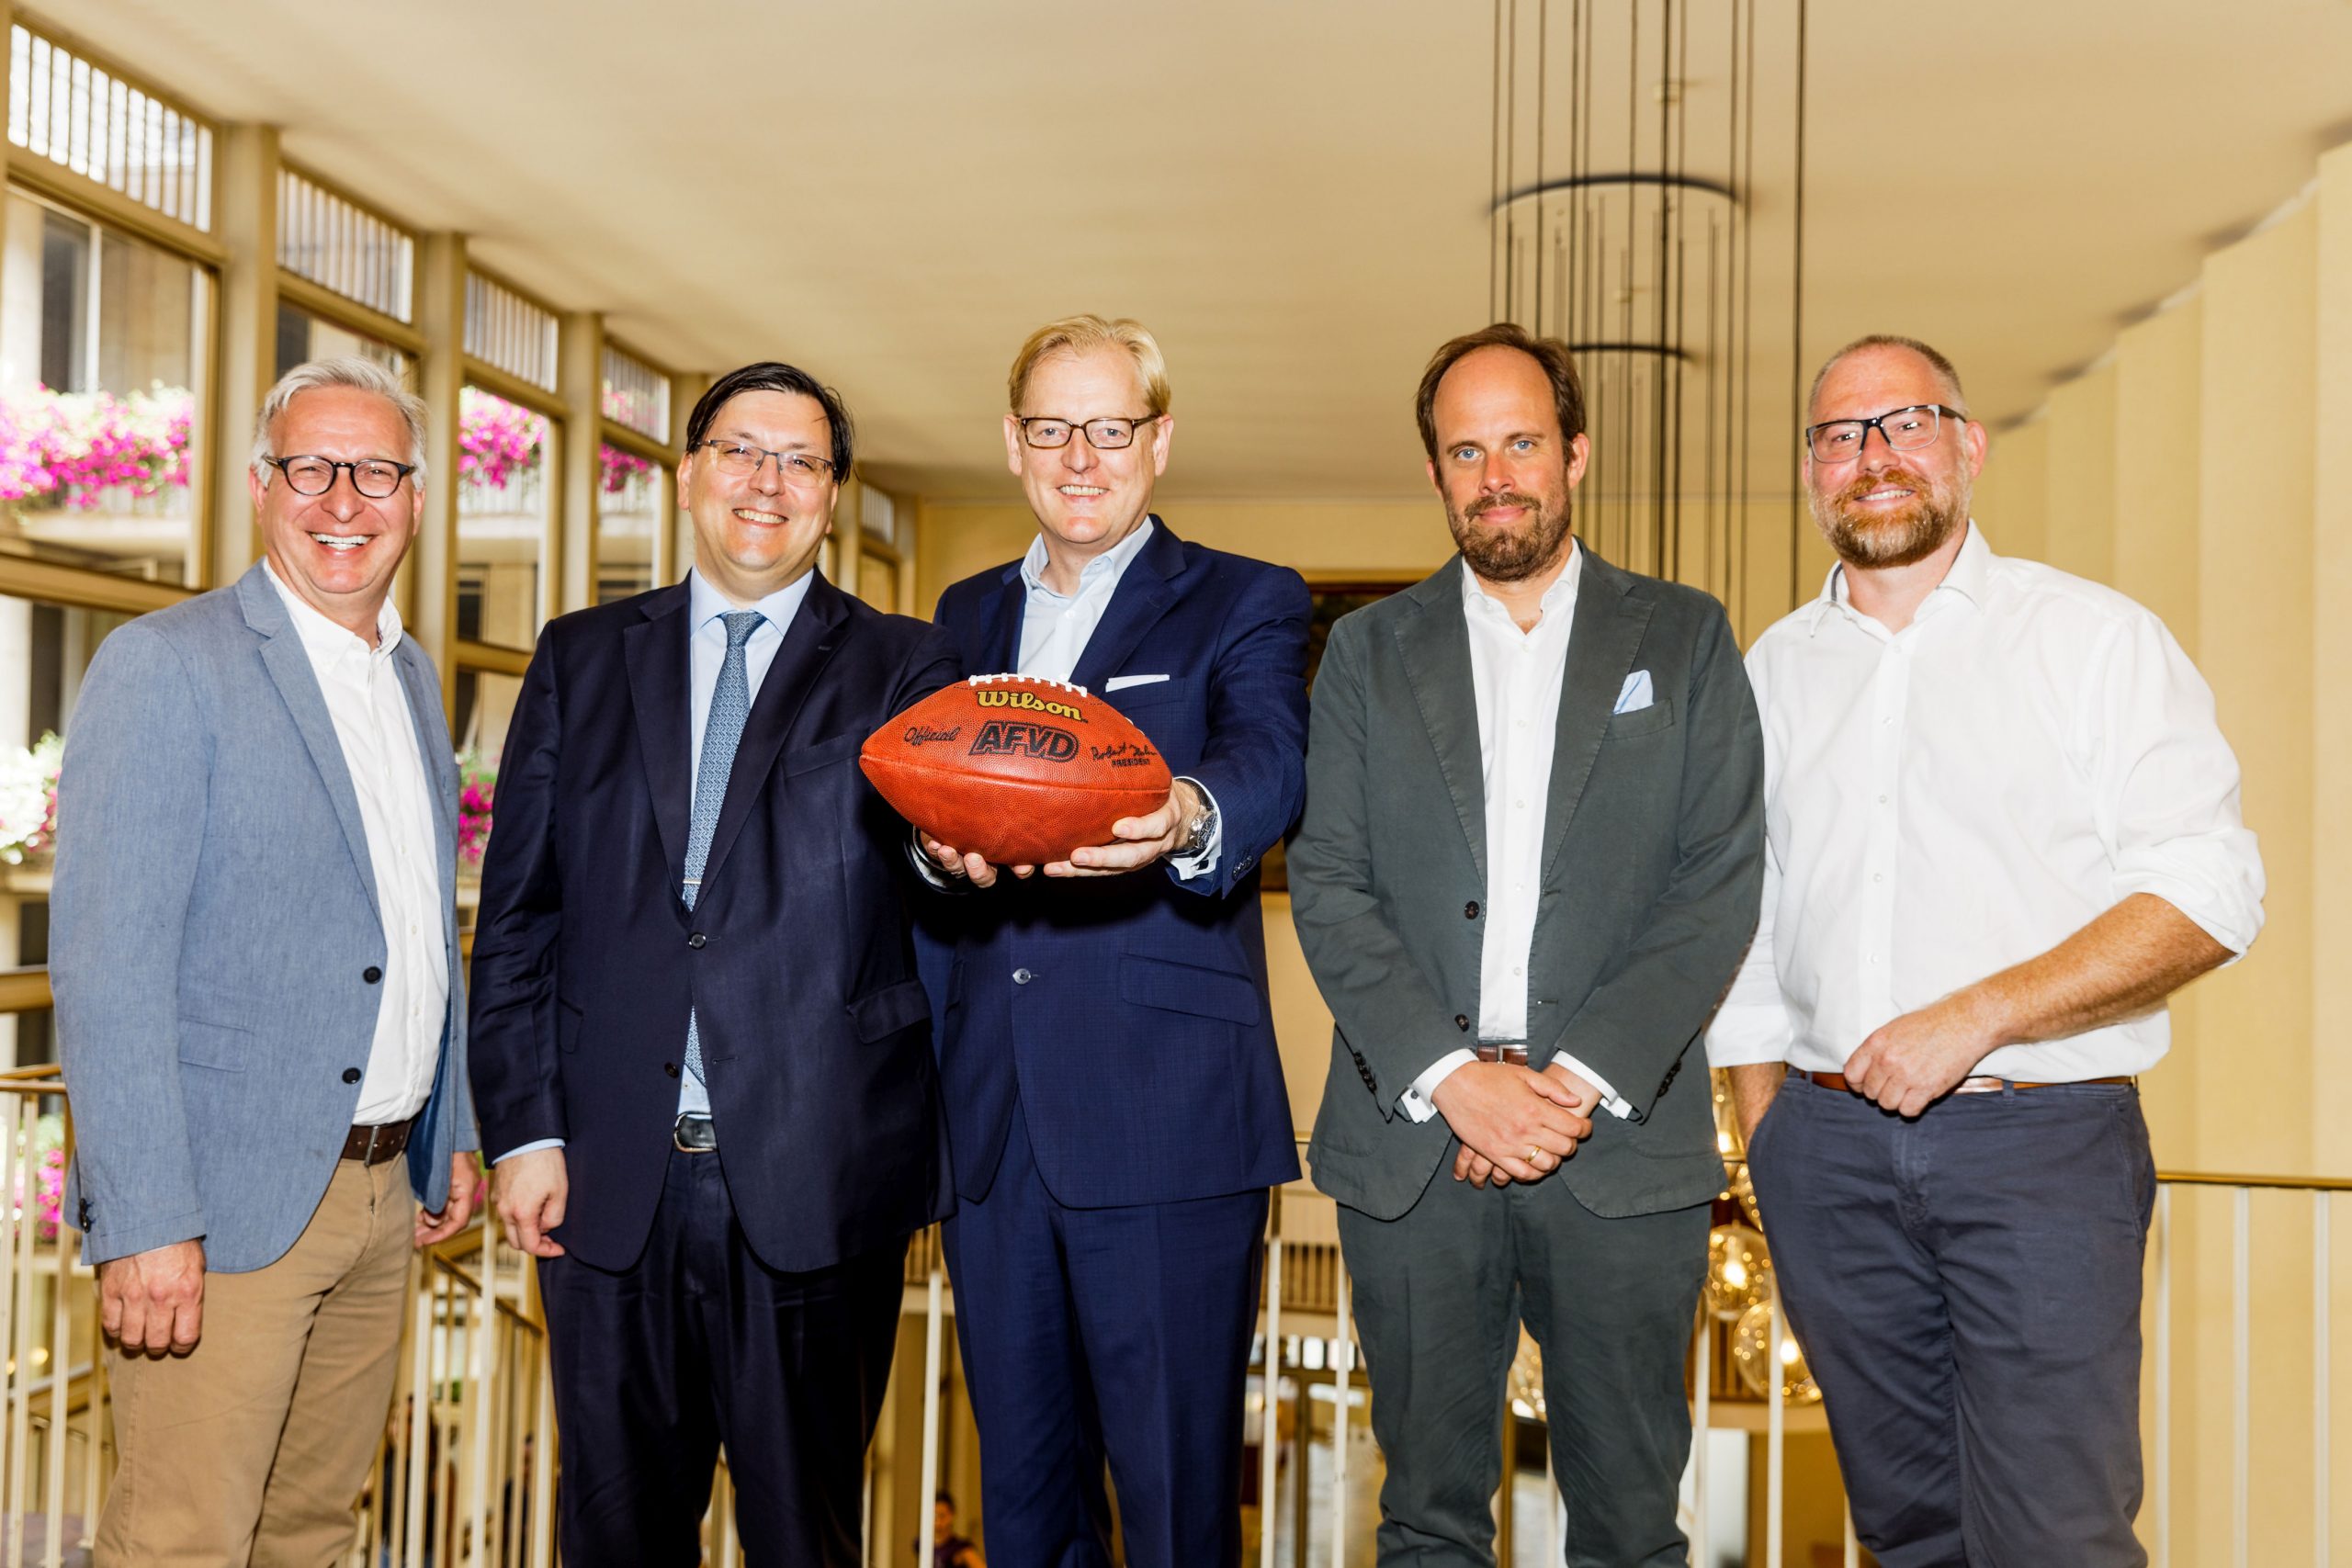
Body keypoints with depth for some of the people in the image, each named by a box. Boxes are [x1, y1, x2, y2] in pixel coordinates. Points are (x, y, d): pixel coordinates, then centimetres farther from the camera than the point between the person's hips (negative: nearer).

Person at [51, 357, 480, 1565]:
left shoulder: (412, 677, 13)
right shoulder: (166, 665, -10)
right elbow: (106, 963, -16)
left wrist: (450, 1134, 18)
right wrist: (143, 1223, -20)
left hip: (382, 1188, 7)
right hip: (228, 1197, -7)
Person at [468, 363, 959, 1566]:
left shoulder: (901, 669, 5)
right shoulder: (581, 658, 10)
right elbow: (517, 912, 7)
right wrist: (523, 1129, 0)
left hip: (813, 1179, -2)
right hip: (609, 1175, 2)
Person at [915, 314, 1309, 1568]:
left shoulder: (1246, 605, 3)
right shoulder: (967, 616, 18)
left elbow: (1269, 767, -17)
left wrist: (1186, 816, -40)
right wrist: (940, 843, -14)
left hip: (1166, 1127, -4)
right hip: (990, 1123, 5)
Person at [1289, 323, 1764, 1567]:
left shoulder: (1685, 638, 7)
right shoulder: (1369, 649, 10)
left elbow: (1721, 883, -2)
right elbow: (1328, 884, 1)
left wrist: (1579, 1082, -12)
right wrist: (1453, 1077, -12)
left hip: (1621, 1138, -1)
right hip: (1411, 1137, 1)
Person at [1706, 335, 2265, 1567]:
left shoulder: (2093, 636, 0)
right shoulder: (1772, 669, 13)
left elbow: (2208, 891, -9)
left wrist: (1974, 1018, -17)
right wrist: (1762, 1144, 11)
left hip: (2040, 1141, -4)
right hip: (1829, 1143, 4)